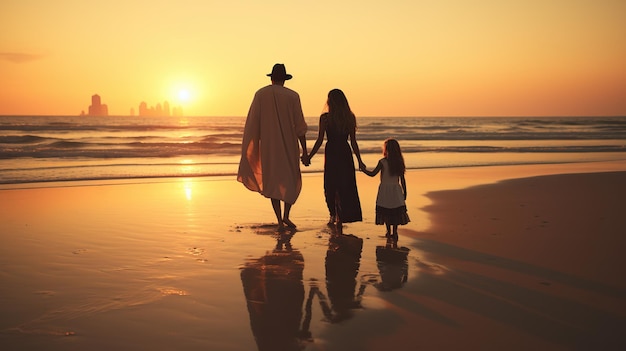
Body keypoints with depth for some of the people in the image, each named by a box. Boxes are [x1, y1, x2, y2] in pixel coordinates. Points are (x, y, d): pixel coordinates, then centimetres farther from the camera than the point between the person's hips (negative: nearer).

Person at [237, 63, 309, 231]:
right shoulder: (293, 96, -2)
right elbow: (300, 126, -5)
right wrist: (304, 152, -1)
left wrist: (248, 149, 4)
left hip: (268, 146, 1)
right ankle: (286, 216, 1)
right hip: (288, 145, -1)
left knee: (273, 181, 9)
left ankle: (280, 220, 5)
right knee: (292, 181, 14)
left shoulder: (260, 94, 1)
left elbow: (252, 123, -2)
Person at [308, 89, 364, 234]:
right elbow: (353, 142, 1)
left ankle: (334, 215, 18)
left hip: (331, 155, -2)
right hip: (346, 155, 2)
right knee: (345, 187, 7)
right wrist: (359, 161, 9)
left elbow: (320, 140, -7)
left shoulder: (325, 118, -7)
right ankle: (340, 217, 4)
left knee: (330, 187, 13)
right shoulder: (350, 118, 0)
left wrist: (309, 156, 2)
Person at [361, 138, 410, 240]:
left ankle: (389, 232, 17)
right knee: (396, 212, 9)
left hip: (385, 190, -2)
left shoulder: (382, 162, -12)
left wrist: (364, 169, 11)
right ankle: (394, 233, 9)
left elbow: (372, 174, -8)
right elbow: (402, 179, 1)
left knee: (386, 212, 10)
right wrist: (404, 192, 10)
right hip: (396, 191, 3)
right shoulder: (399, 162, -2)